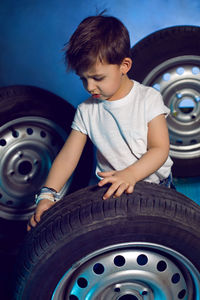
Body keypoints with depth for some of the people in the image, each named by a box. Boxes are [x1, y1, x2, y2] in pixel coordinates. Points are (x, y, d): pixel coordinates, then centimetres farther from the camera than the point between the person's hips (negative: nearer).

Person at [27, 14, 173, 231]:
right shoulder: (86, 111, 0)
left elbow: (160, 149, -15)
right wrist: (48, 194, -19)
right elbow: (68, 156, -4)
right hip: (111, 191, 2)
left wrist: (130, 174, -34)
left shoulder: (148, 99, -8)